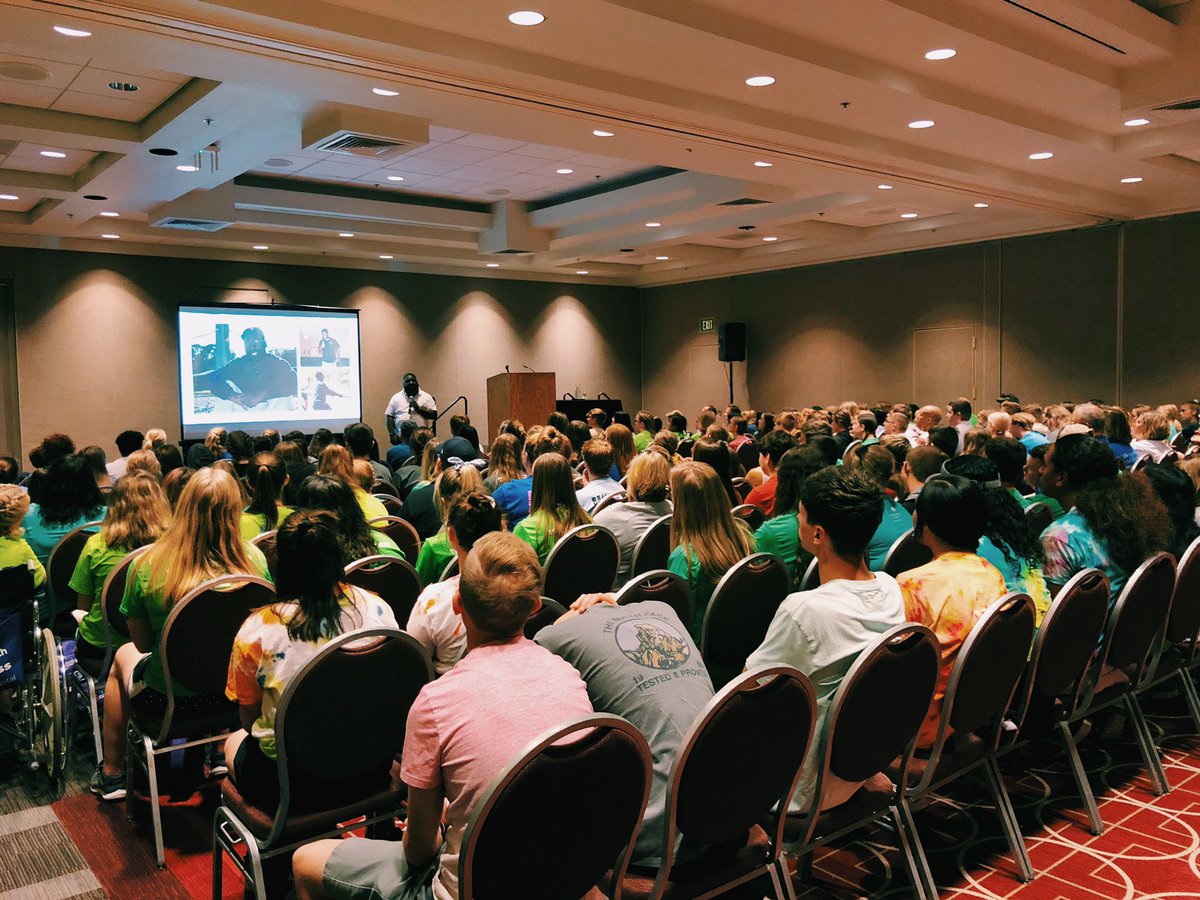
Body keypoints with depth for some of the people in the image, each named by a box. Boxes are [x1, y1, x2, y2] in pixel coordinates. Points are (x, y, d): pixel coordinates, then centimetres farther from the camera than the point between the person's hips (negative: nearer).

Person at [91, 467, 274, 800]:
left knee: (123, 656, 32)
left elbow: (142, 642, -8)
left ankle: (112, 774, 46)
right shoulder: (254, 560, -18)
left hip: (167, 698, -2)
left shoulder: (148, 565, -21)